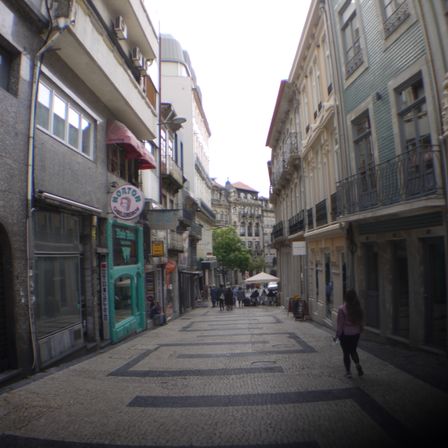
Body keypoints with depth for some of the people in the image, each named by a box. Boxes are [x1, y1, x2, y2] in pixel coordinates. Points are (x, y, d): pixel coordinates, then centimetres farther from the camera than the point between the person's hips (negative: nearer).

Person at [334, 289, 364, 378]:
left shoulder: (342, 308, -17)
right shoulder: (358, 308, -6)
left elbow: (340, 323, -13)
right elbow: (361, 320, 0)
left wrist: (337, 335, -3)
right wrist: (360, 330, 14)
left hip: (345, 333, -4)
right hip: (356, 333, 4)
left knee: (346, 353, 10)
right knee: (353, 350, 23)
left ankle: (348, 371, 14)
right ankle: (358, 365, 4)